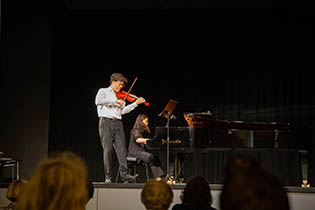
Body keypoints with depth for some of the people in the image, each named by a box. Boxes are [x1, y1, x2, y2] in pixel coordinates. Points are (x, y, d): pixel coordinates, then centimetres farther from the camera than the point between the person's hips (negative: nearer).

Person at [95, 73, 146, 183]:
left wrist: (136, 103, 3)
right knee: (108, 150, -6)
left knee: (122, 149, -6)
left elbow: (123, 111, 10)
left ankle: (124, 174, -12)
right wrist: (115, 101, -16)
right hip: (106, 121, -5)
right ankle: (108, 176, -3)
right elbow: (98, 101, -13)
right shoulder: (103, 91, 9)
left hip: (118, 123, 5)